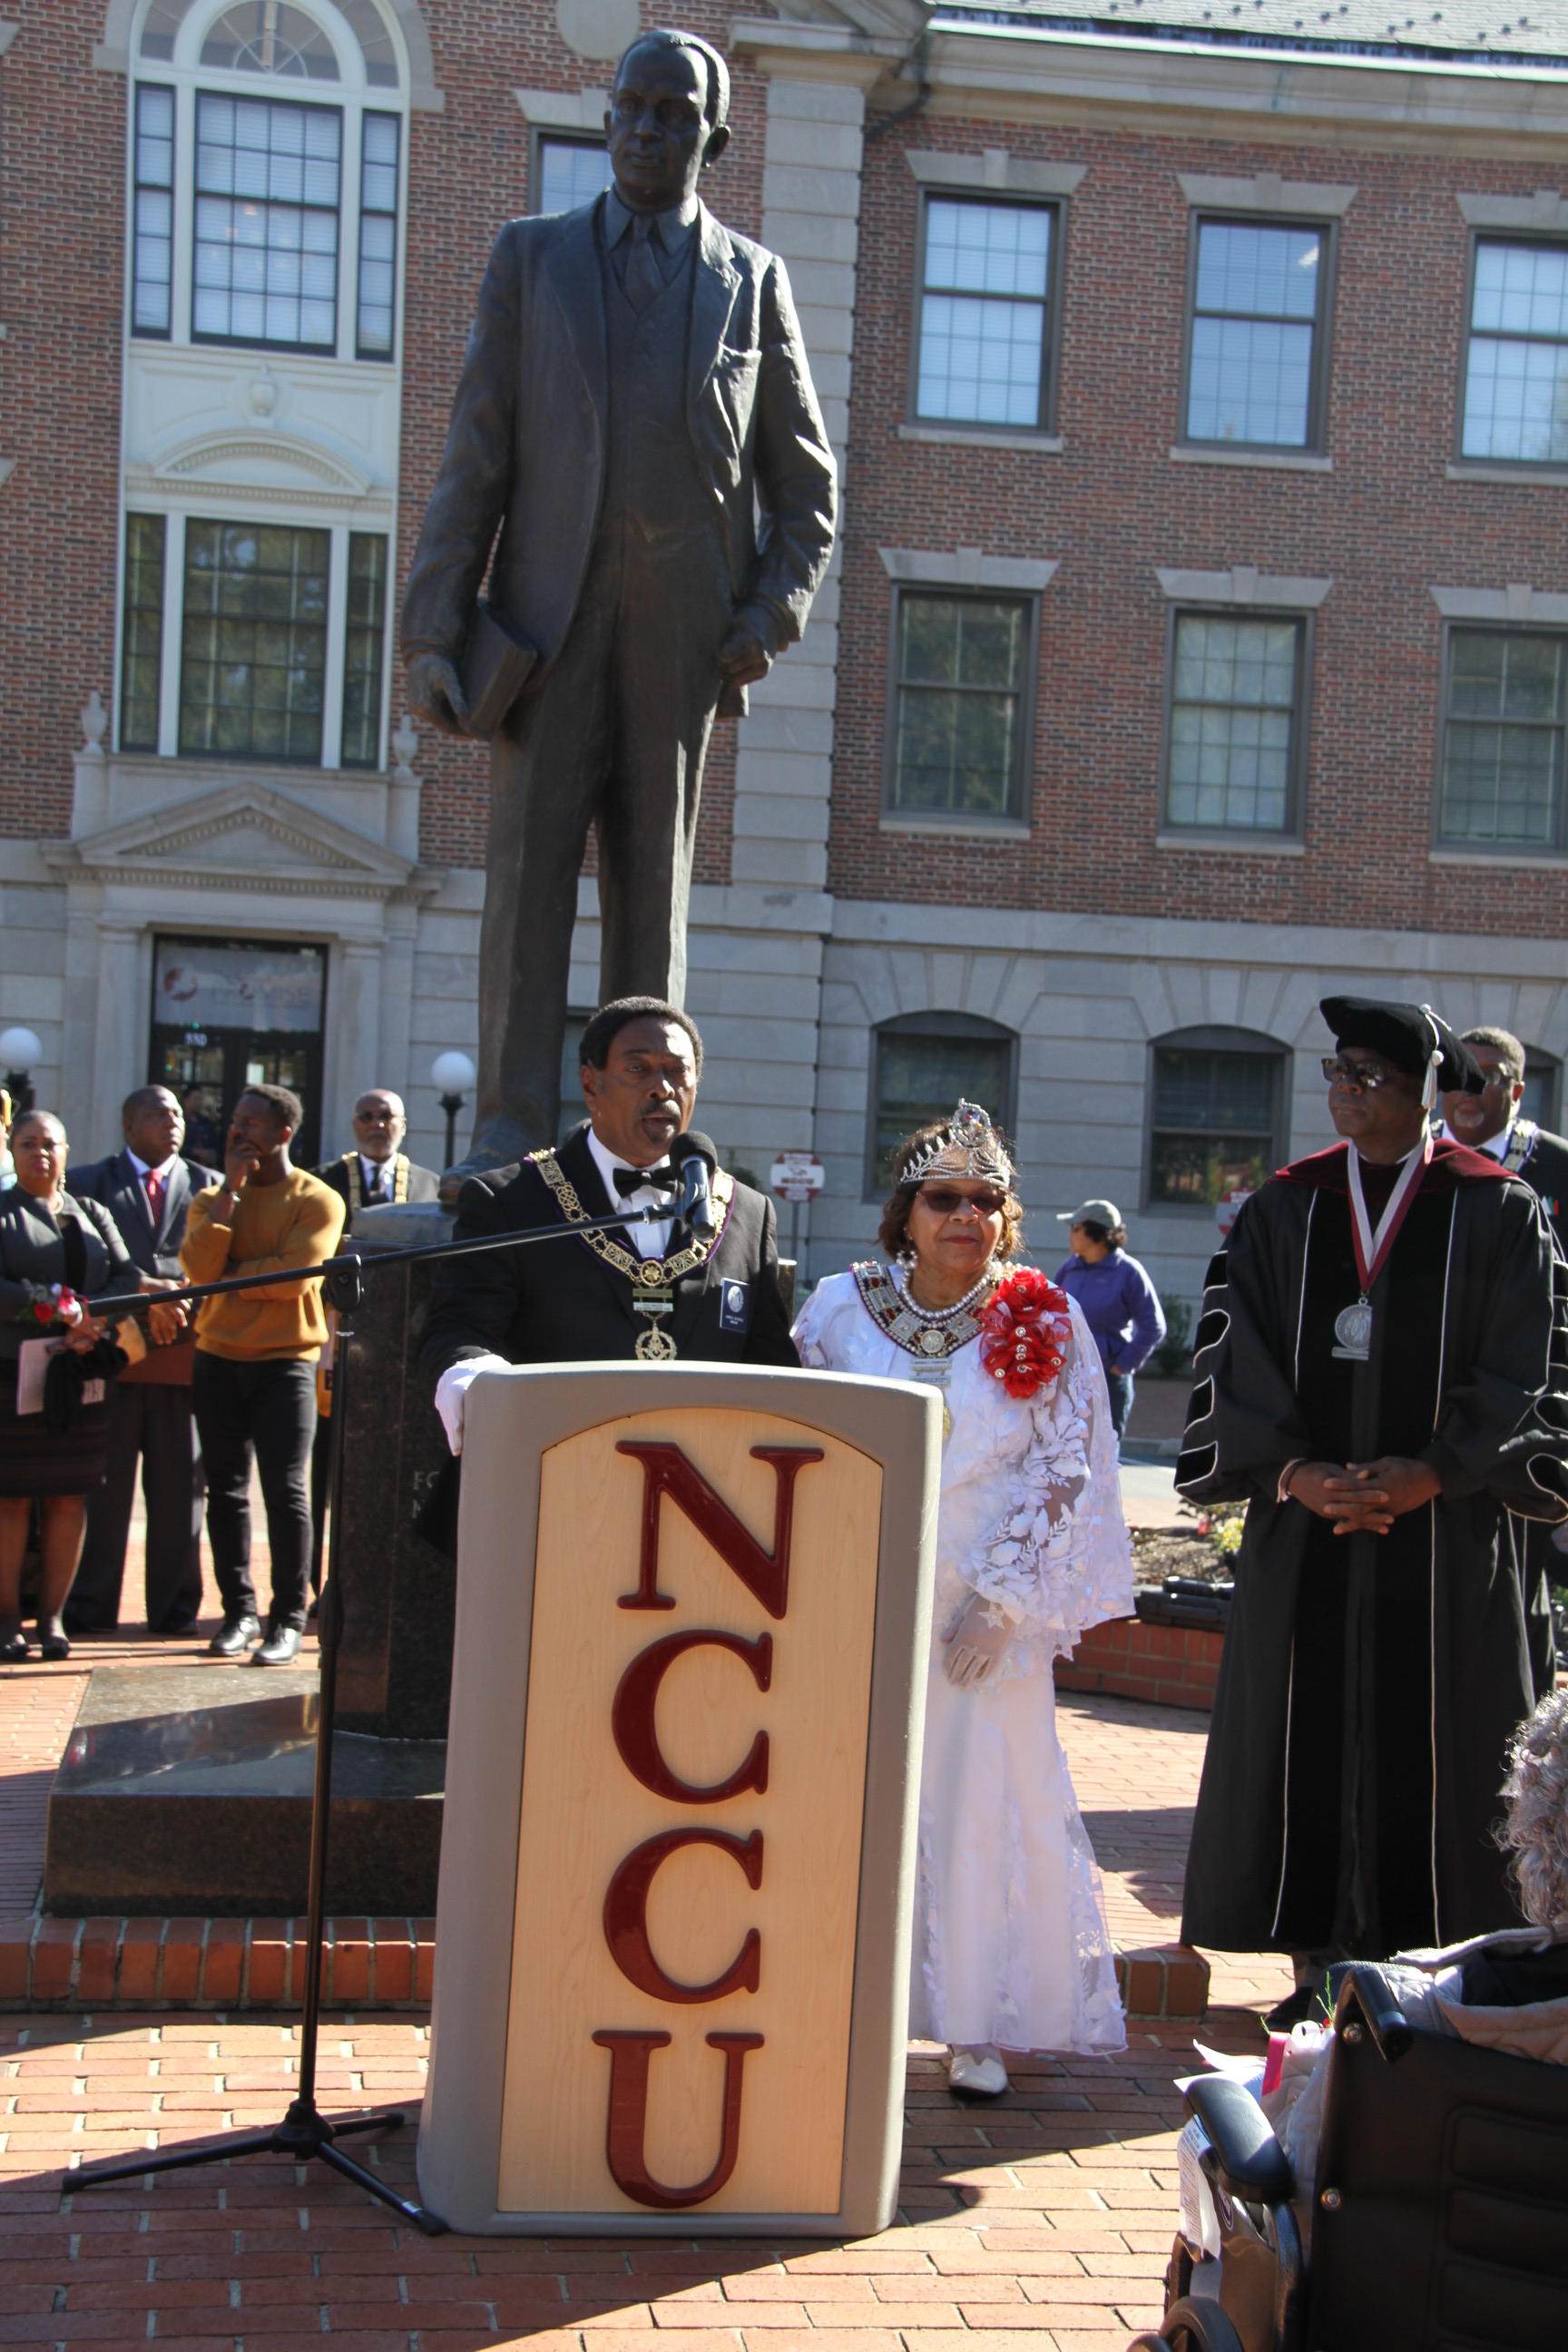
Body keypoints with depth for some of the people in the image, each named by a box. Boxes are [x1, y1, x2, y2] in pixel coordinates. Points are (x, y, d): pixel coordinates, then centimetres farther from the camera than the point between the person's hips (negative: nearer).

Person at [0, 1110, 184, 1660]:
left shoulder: (92, 1216, 15)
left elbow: (126, 1276, 3)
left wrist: (92, 1319, -16)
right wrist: (64, 1306, -19)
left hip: (80, 1379, 4)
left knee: (69, 1497, 4)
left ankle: (52, 1617, 11)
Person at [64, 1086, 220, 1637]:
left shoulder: (208, 1187, 13)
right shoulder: (87, 1183, 10)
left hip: (184, 1358, 1)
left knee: (178, 1488, 4)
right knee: (101, 1485, 2)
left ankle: (174, 1609, 12)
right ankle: (89, 1608, 10)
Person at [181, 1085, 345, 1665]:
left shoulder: (318, 1200, -2)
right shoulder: (212, 1199, 12)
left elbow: (294, 1275, -15)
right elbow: (198, 1267, -6)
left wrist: (224, 1278, -5)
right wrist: (231, 1188, -6)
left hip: (286, 1361, -4)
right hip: (219, 1359, 4)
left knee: (286, 1490, -8)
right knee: (226, 1489, 6)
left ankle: (288, 1618, -2)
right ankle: (238, 1612, 14)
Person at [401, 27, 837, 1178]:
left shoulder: (753, 281, 15)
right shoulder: (532, 255, 14)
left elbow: (806, 479, 13)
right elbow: (475, 456, 7)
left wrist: (771, 614, -3)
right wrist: (435, 629, -1)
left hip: (686, 621, 0)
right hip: (550, 608, 0)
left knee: (655, 879, 3)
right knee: (530, 865, -5)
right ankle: (512, 1137, -3)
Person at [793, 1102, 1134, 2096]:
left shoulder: (1042, 1323, -2)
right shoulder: (840, 1308, 1)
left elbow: (1063, 1467, -4)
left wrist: (1000, 1596, -10)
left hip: (983, 1610, -1)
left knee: (982, 1804, 3)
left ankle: (978, 2027, 15)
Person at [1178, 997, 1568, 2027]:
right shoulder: (1282, 1209, 9)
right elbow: (1237, 1354, 2)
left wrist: (1430, 1472, -16)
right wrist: (1293, 1469, -13)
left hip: (1444, 1530, -2)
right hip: (1303, 1523, 2)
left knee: (1428, 1741, 1)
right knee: (1304, 1738, 3)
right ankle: (1317, 1967, 12)